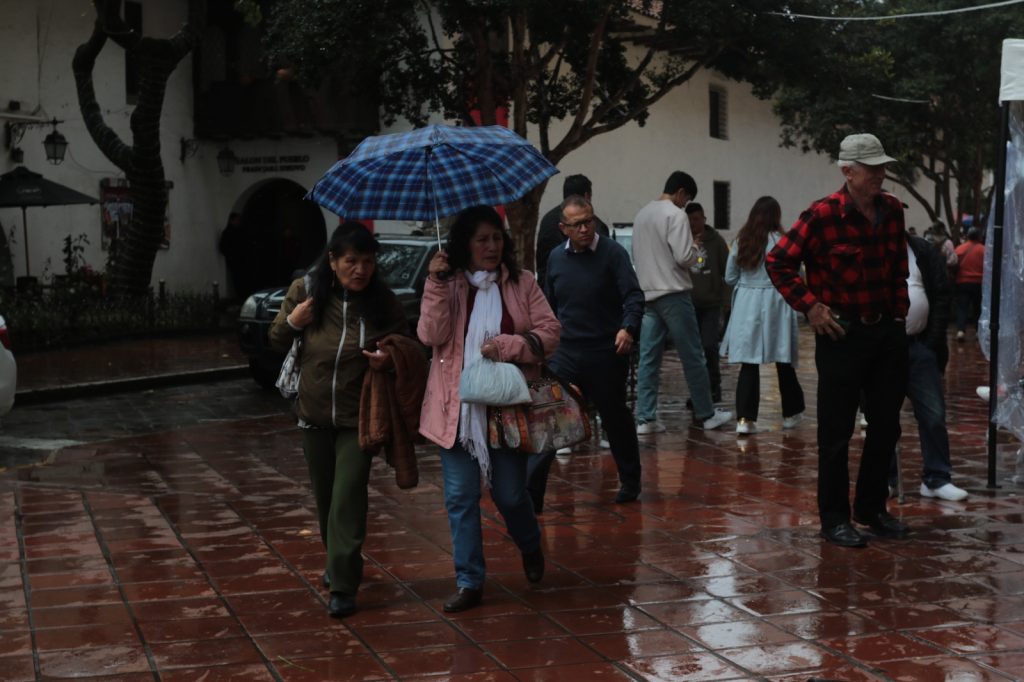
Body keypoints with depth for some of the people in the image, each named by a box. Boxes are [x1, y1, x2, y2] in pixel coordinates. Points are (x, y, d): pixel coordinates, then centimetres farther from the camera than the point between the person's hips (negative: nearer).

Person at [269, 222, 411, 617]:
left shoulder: (383, 302, -10)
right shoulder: (305, 292, -5)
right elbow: (277, 343, 6)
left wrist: (389, 359, -20)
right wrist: (291, 322, -15)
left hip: (357, 418, -3)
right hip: (314, 415, 3)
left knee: (347, 499, -10)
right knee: (325, 497, 17)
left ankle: (343, 587, -6)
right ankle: (336, 563, 39)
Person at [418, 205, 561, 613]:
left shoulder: (522, 284, 1)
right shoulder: (448, 285, 1)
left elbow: (549, 334, -3)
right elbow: (431, 335, -11)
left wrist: (506, 345, -16)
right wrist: (436, 284, -19)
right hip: (457, 408, 1)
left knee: (510, 493, 5)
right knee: (460, 497, 2)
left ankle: (530, 547, 38)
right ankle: (469, 583, 12)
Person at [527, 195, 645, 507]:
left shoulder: (613, 253, -7)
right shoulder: (556, 258, 8)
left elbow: (634, 296, -14)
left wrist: (628, 328, -31)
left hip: (606, 353, -3)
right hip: (564, 353, 3)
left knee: (616, 420, 12)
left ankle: (630, 482, 32)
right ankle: (530, 495, -8)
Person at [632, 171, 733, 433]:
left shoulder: (641, 215, 13)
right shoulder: (675, 215, -11)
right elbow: (684, 257, -17)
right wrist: (695, 247, 3)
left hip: (646, 294, 7)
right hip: (672, 294, -7)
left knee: (648, 358, 6)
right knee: (693, 357, 3)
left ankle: (645, 418, 3)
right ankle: (706, 414, 11)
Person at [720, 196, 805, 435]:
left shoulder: (741, 241, 4)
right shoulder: (779, 241, -8)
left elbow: (730, 277, 10)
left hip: (746, 304, 3)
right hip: (774, 303, -3)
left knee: (748, 363, 1)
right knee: (783, 361, 10)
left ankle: (745, 418, -8)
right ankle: (791, 413, 23)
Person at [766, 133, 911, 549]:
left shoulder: (892, 210, 4)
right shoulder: (822, 215, -15)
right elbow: (778, 262, -11)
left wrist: (900, 309, 10)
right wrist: (810, 306, -13)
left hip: (887, 331, 6)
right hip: (842, 334, -6)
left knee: (886, 426, 13)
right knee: (837, 432, 2)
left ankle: (872, 507, 28)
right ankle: (834, 518, 12)